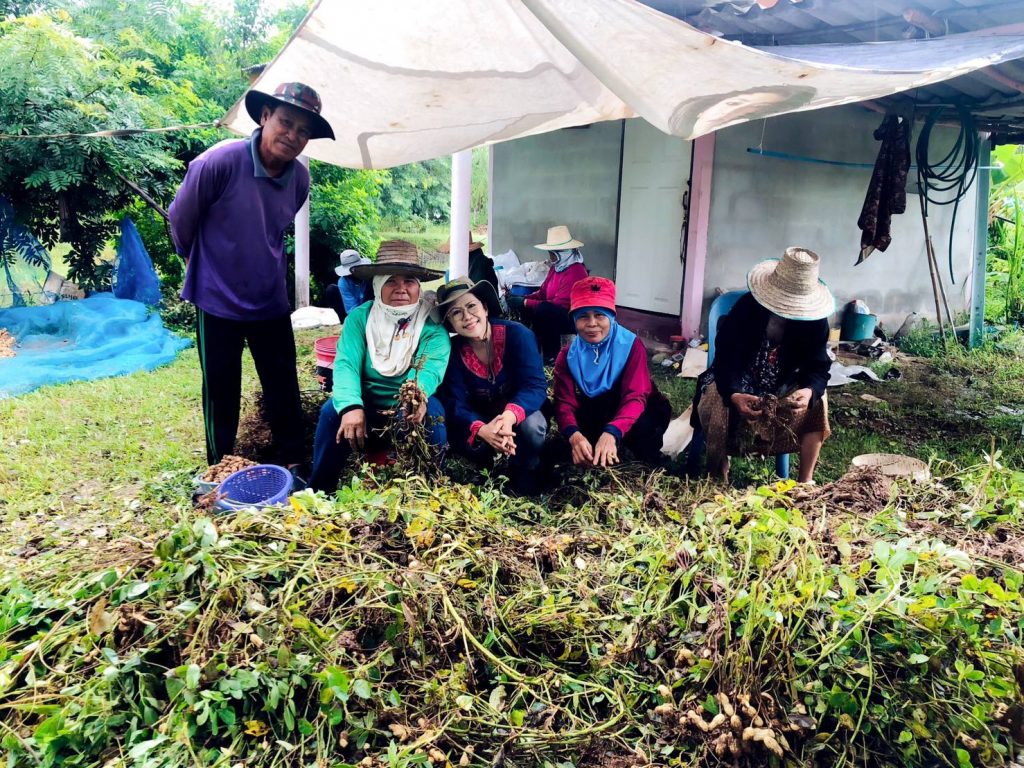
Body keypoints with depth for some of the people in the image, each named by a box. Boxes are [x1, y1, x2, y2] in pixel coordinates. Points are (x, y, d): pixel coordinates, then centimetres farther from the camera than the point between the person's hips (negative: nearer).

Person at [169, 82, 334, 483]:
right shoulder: (219, 162, -20)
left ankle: (294, 468, 24)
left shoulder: (300, 178, -5)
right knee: (221, 396, 10)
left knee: (284, 392, 9)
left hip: (272, 304, 4)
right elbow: (181, 220, -4)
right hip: (218, 303, -3)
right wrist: (204, 265, 11)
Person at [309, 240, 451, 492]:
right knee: (332, 410, -27)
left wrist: (418, 395, -51)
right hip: (367, 405, 1)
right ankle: (319, 491, -7)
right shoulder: (359, 317, -6)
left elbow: (433, 365, -26)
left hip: (410, 410, -1)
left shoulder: (432, 324, -9)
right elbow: (346, 364, -18)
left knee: (431, 412, -32)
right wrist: (351, 406, -40)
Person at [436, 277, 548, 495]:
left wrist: (511, 415, -47)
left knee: (532, 425, -35)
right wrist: (482, 430, -41)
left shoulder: (517, 334, -19)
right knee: (463, 442, -31)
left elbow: (536, 385, -25)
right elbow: (456, 404, -19)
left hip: (519, 418, -1)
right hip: (481, 420, 1)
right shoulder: (453, 351, -12)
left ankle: (523, 484, -5)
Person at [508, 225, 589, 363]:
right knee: (523, 308, -2)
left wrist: (525, 303, -23)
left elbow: (559, 304, -27)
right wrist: (521, 299, -9)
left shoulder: (575, 272, -22)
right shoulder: (556, 267, 8)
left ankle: (552, 356, -19)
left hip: (573, 319, -9)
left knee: (543, 310, -34)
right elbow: (542, 293, 9)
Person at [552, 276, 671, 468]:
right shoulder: (568, 355, -9)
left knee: (644, 425, -36)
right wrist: (574, 435, -45)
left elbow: (635, 397, -30)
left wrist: (611, 433, -51)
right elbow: (565, 402, -19)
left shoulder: (631, 345, -18)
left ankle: (649, 469, -6)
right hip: (594, 416, 1)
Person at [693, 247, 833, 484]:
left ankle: (806, 481, -10)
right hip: (739, 382, -2)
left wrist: (810, 391, -42)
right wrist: (734, 395, -48)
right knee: (717, 403, -31)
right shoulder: (745, 309, -24)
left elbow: (818, 367, -16)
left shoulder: (815, 320, -16)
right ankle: (719, 477, -12)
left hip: (784, 388, 3)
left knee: (817, 403, -22)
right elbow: (725, 360, -27)